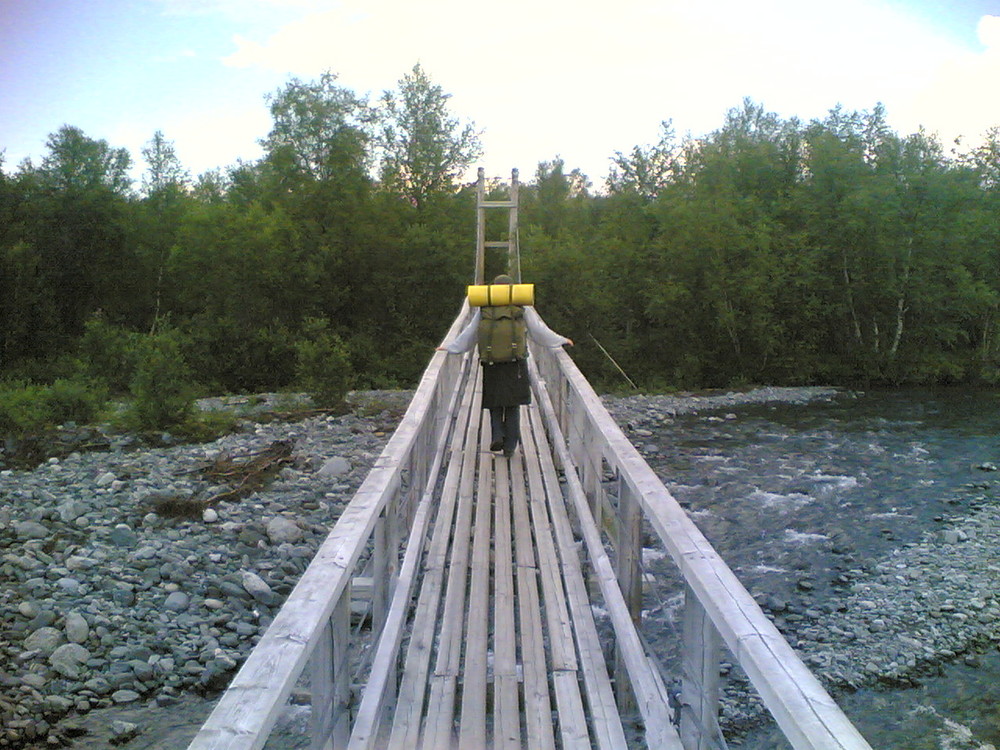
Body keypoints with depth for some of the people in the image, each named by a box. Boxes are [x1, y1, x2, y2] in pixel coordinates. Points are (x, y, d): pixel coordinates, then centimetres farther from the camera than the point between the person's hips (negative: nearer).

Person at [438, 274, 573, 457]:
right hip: (515, 361, 0)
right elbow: (539, 330, 11)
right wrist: (561, 340, 23)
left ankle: (497, 435, -7)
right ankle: (510, 446, 6)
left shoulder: (484, 308, 10)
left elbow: (469, 334, 14)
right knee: (513, 404, 6)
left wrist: (449, 347, 25)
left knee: (494, 402, 13)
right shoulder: (523, 308, 8)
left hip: (490, 362, 1)